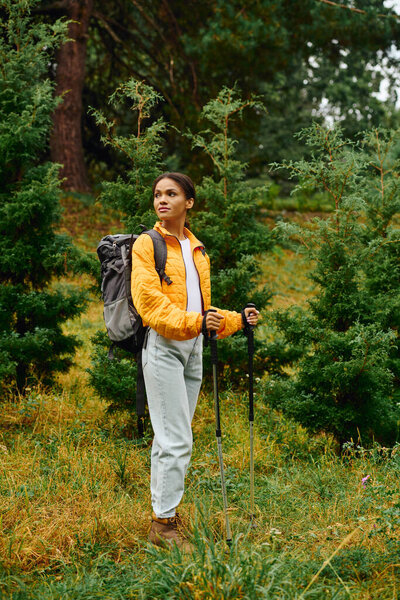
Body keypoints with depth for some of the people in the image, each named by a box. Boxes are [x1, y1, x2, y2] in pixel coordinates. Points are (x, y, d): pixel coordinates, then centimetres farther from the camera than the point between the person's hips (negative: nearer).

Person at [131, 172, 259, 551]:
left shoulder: (197, 250, 19)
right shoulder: (147, 245, -2)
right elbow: (149, 302, -14)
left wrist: (236, 320, 8)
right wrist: (195, 322, -26)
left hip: (193, 348, 6)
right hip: (163, 346, -6)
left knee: (170, 438, 10)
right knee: (177, 441, -11)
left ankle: (162, 515, 16)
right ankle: (164, 523, -5)